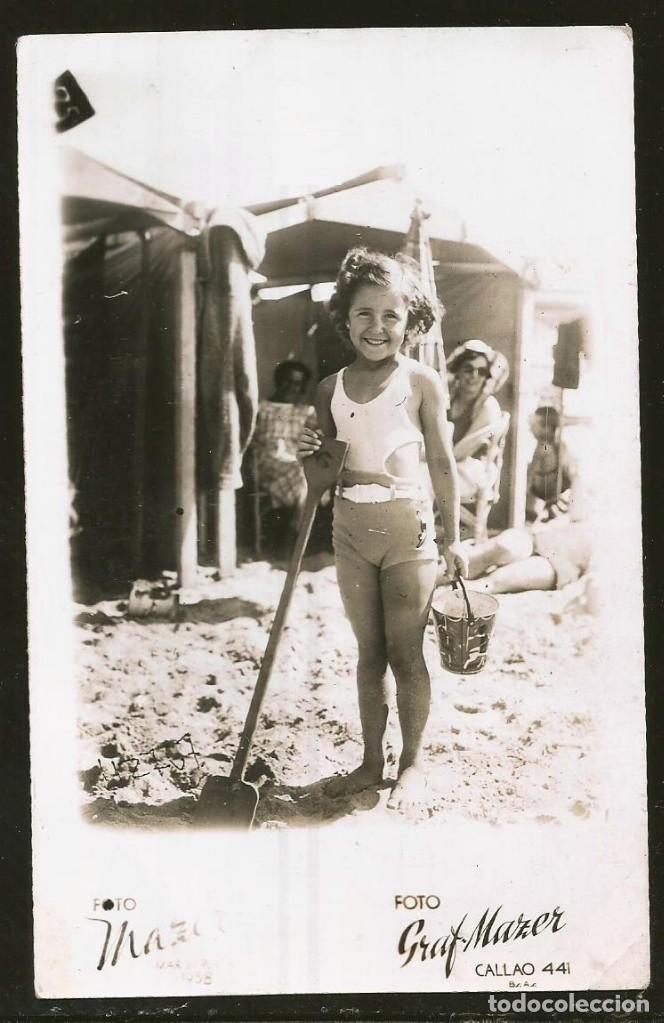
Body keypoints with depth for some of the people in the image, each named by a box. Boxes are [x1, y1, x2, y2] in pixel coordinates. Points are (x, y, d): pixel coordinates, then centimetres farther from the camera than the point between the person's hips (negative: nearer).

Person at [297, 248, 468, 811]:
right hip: (351, 526, 4)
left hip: (406, 525, -3)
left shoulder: (422, 382, -5)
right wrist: (313, 455, -10)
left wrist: (454, 538, 0)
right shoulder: (332, 388, 4)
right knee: (369, 652, 12)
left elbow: (442, 463, -1)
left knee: (405, 653, 2)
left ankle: (412, 764, 18)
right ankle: (371, 761, 24)